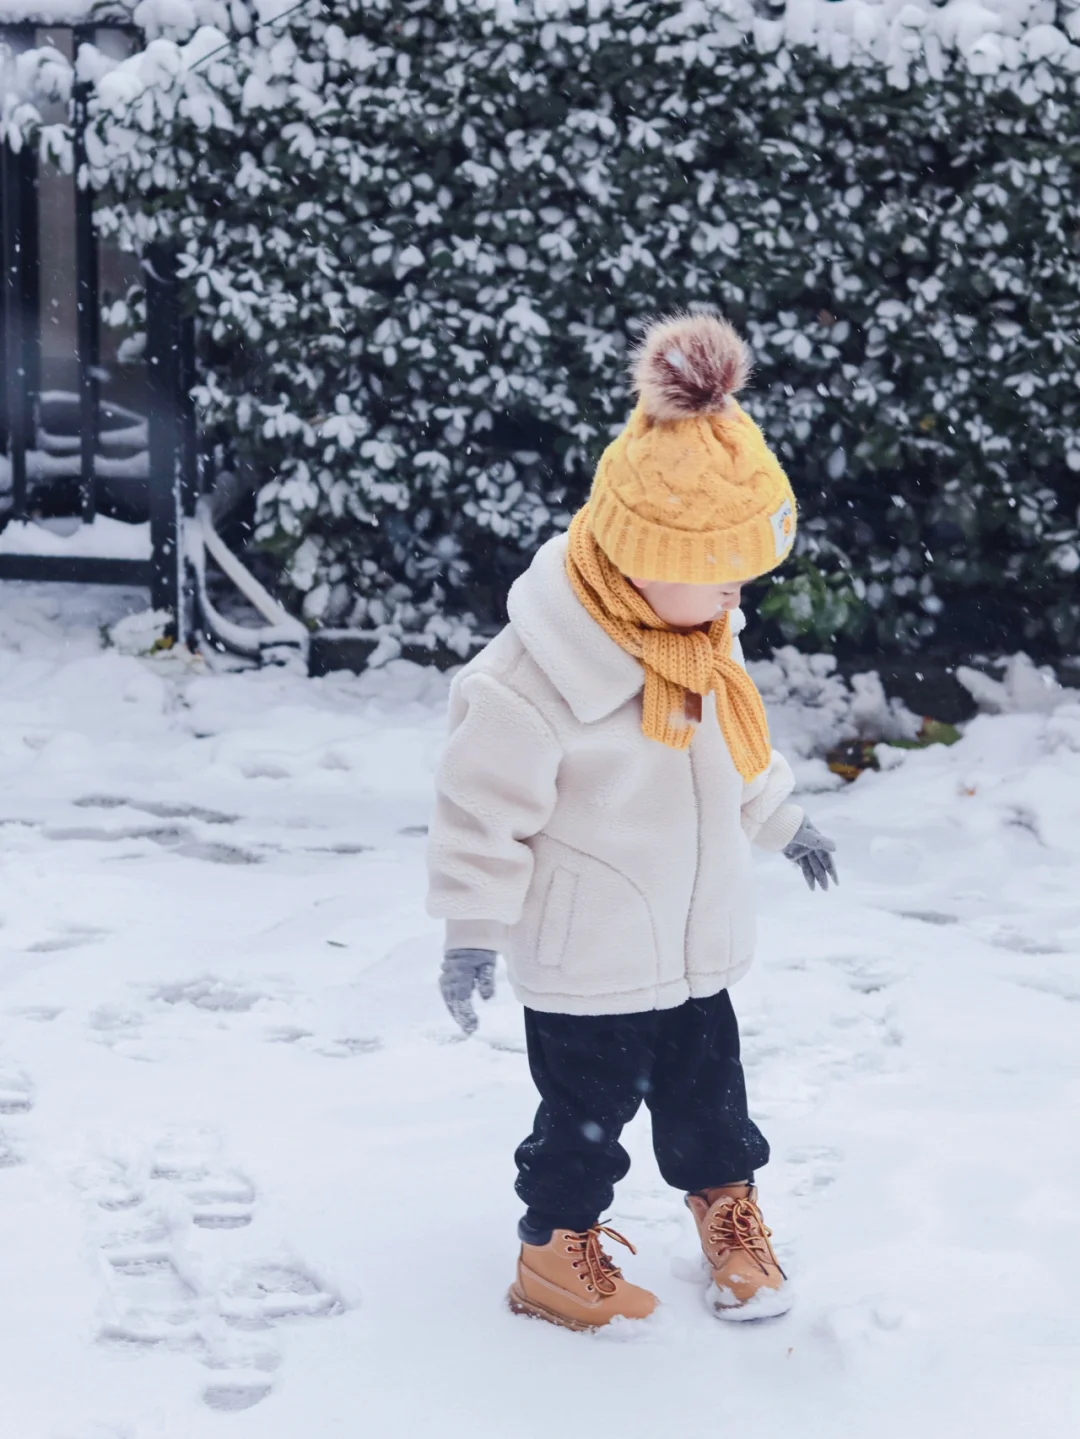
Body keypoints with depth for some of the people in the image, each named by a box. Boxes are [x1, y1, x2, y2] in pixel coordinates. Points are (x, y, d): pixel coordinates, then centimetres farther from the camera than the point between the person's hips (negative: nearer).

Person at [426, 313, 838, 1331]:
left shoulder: (704, 631, -3)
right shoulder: (537, 671, -29)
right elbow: (483, 805, -21)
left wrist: (782, 823, 28)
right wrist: (472, 932, -17)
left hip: (695, 941, 7)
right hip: (586, 960, -7)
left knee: (706, 1084, 21)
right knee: (587, 1105, 8)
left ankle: (728, 1207, 43)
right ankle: (557, 1252, 27)